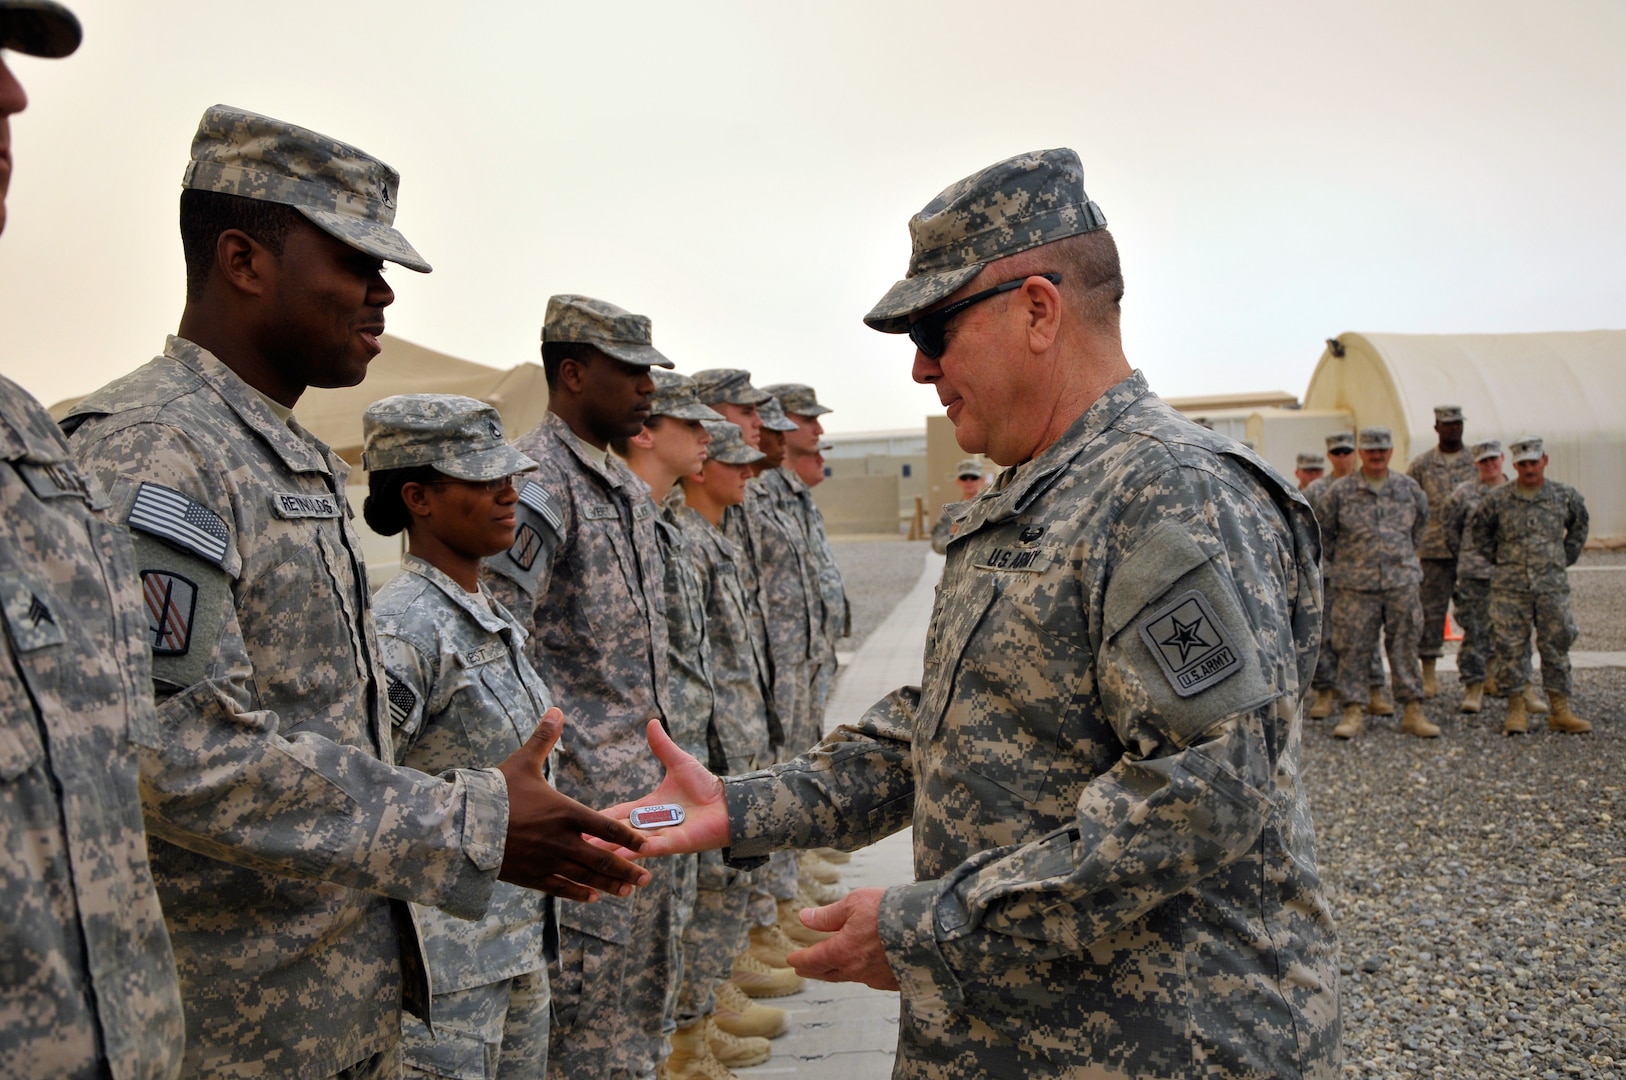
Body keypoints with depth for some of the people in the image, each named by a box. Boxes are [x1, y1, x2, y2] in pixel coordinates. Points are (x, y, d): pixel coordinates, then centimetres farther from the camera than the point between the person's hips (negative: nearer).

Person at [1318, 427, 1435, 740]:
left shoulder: (1408, 487, 7)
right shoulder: (1340, 491, -1)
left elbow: (1421, 521, 23)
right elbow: (1324, 531, 10)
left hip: (1401, 582, 2)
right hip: (1355, 585, -2)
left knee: (1405, 647, 6)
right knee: (1352, 648, -1)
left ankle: (1413, 711, 13)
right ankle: (1352, 712, 6)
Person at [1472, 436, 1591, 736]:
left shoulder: (1566, 496, 3)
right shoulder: (1497, 500, -2)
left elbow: (1579, 527, 21)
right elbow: (1479, 529, 13)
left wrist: (1565, 559, 14)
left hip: (1553, 586, 1)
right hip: (1509, 588, -1)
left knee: (1556, 646, 4)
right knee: (1511, 648, 0)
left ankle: (1560, 711, 12)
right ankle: (1516, 709, 8)